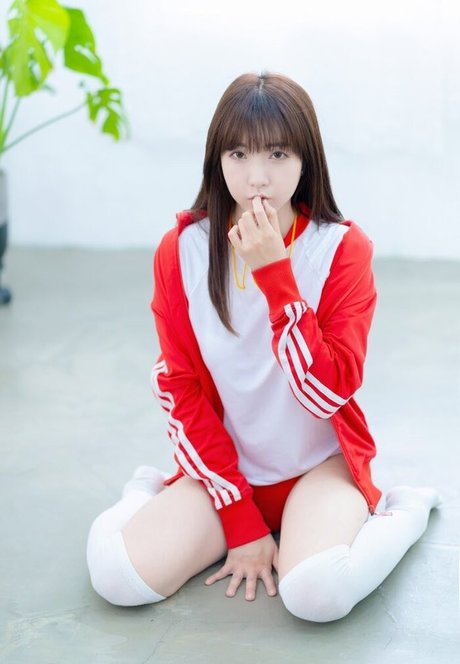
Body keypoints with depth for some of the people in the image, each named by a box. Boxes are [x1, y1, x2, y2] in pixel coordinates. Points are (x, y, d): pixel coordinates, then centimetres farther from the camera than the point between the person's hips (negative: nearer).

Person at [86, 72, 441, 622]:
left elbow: (329, 394, -20)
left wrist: (275, 274, -28)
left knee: (317, 592, -31)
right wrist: (241, 519, -10)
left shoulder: (342, 248, -12)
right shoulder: (181, 250, -7)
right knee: (117, 576, -22)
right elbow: (181, 390, -5)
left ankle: (405, 511, 0)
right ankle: (149, 497, 12)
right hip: (226, 467, 2)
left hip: (321, 462, -1)